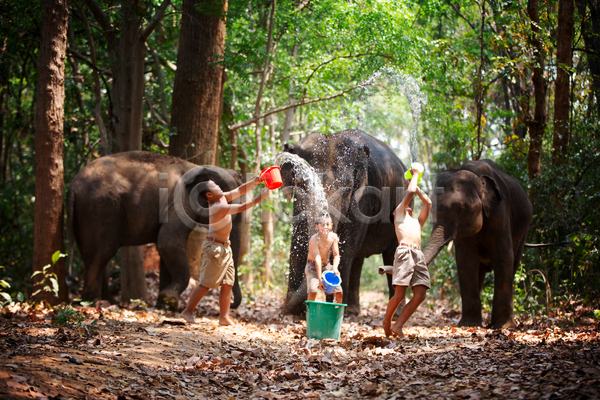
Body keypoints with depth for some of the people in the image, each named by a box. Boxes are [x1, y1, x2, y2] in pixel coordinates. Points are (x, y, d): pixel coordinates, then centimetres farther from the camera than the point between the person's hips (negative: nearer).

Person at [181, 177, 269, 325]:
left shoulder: (222, 198, 6)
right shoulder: (217, 207, -21)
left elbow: (240, 190, 10)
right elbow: (241, 208, -21)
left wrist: (256, 181, -4)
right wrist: (261, 196, -16)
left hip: (224, 248, 9)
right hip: (214, 247, -9)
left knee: (228, 283, 5)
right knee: (206, 283, -6)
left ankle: (224, 317, 6)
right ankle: (188, 311, 2)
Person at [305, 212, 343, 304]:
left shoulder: (333, 237, -9)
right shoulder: (314, 239, -24)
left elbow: (336, 255, -8)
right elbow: (317, 259, -30)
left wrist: (335, 268, -29)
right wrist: (319, 279, -35)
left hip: (326, 266, 5)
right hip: (313, 267, -5)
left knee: (339, 292, -1)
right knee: (313, 291, -25)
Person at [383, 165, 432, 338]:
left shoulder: (417, 223, 37)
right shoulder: (399, 214, 22)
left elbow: (428, 203, 40)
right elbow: (410, 192, 14)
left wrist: (417, 187, 45)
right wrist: (414, 175, 28)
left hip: (419, 256, 6)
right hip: (405, 252, -6)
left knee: (420, 295, -10)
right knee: (399, 294, -13)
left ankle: (398, 325, -4)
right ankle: (387, 321, 10)